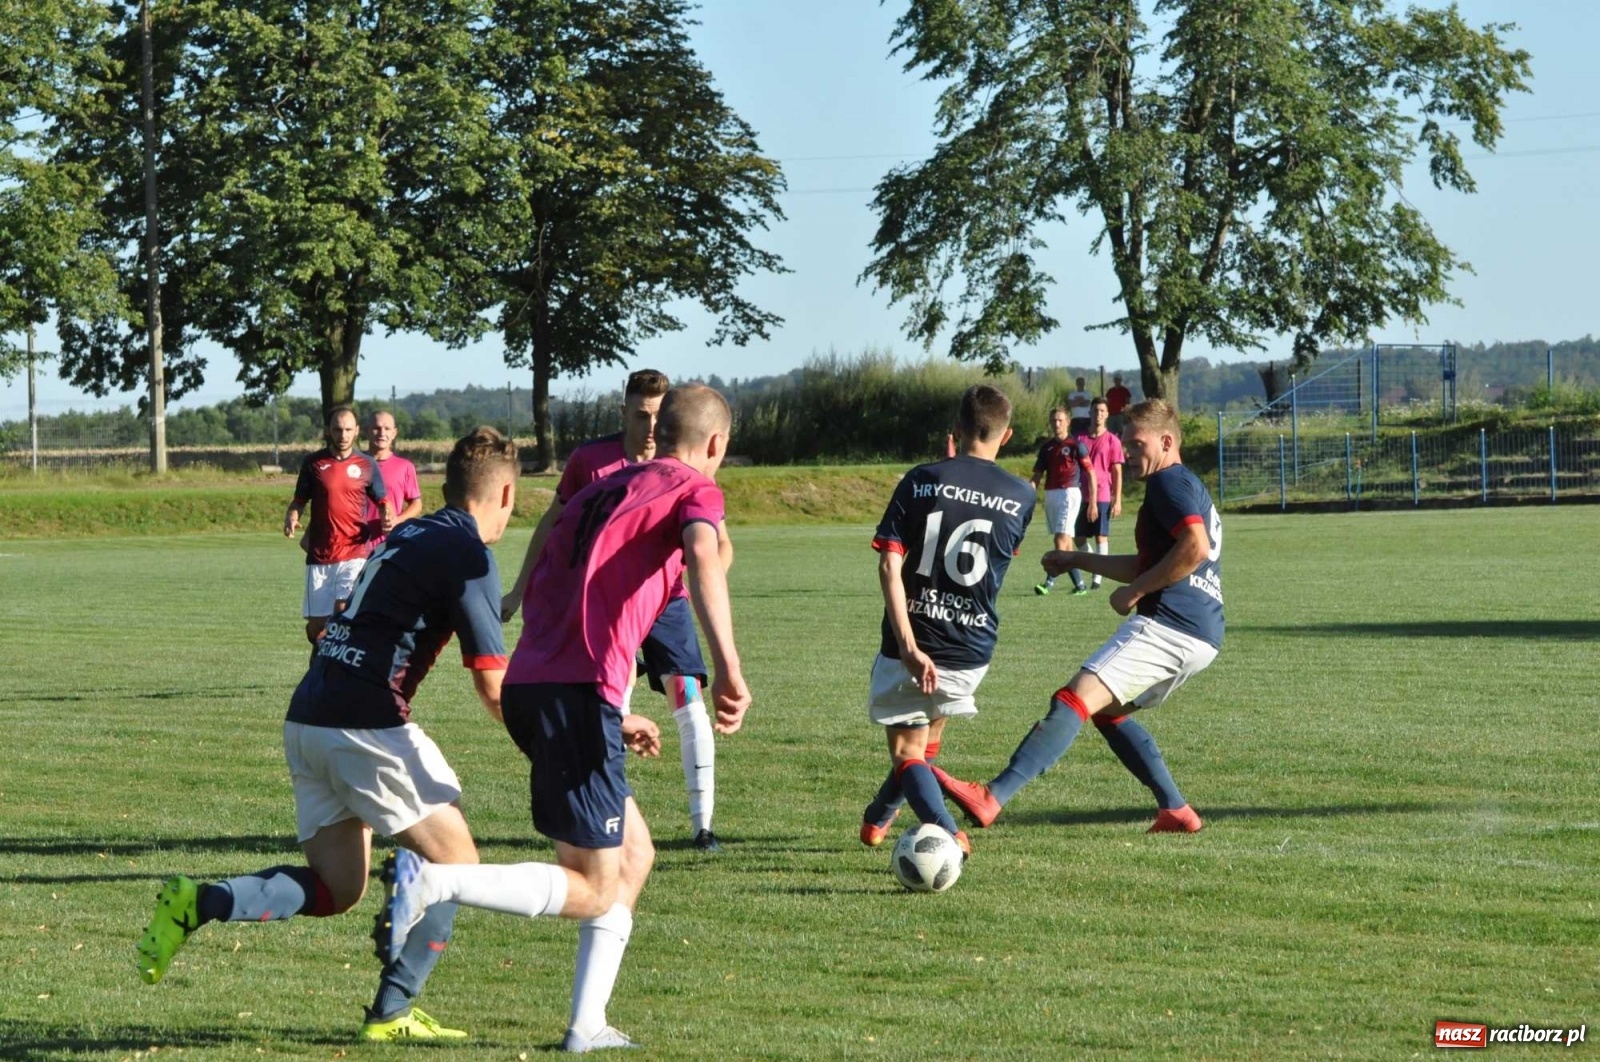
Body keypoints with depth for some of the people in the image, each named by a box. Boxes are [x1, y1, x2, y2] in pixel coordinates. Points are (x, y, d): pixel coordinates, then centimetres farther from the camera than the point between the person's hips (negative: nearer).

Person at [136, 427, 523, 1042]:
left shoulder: (407, 535, 19)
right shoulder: (469, 554, -6)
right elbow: (495, 690, -8)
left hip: (308, 717, 8)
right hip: (367, 726, -8)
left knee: (335, 888, 12)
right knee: (454, 862, 7)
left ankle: (197, 903, -6)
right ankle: (391, 1013, 4)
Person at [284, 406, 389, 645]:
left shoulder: (367, 465, 5)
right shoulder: (313, 463, 6)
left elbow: (383, 501, 13)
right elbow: (299, 500, 12)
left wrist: (387, 517, -10)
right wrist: (291, 517, -11)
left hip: (353, 555, -2)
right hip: (319, 556, 2)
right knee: (315, 627, 4)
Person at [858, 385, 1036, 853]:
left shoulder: (921, 480, -5)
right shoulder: (1021, 497, -2)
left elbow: (889, 566, -14)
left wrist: (908, 647, -18)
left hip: (910, 646, -3)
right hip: (971, 650, 3)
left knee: (907, 751, 4)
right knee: (927, 737, 28)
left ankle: (946, 832, -20)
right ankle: (877, 819, 44)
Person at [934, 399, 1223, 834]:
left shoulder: (1170, 482, -5)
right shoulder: (1190, 486, 27)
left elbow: (1195, 549, -21)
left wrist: (1135, 590, -13)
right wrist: (1079, 560, 30)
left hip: (1168, 626, -10)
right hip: (1203, 637, 10)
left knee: (1075, 699, -21)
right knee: (1107, 711, 24)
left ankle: (991, 798, -35)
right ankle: (1175, 810, 17)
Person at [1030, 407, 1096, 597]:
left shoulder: (1076, 444, -3)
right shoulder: (1046, 446, 12)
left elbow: (1090, 473, -2)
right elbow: (1037, 475, 13)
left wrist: (1093, 502, -6)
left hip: (1069, 493, -6)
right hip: (1050, 494, 6)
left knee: (1061, 540, -15)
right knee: (1066, 542, 8)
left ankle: (1050, 581, -21)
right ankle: (1079, 584, 14)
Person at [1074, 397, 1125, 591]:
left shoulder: (1112, 441, 0)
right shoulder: (1080, 439, 8)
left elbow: (1117, 472, 0)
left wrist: (1117, 500, -5)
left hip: (1103, 496, -3)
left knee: (1101, 537, -2)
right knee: (1078, 538, 4)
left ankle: (1098, 577, 4)